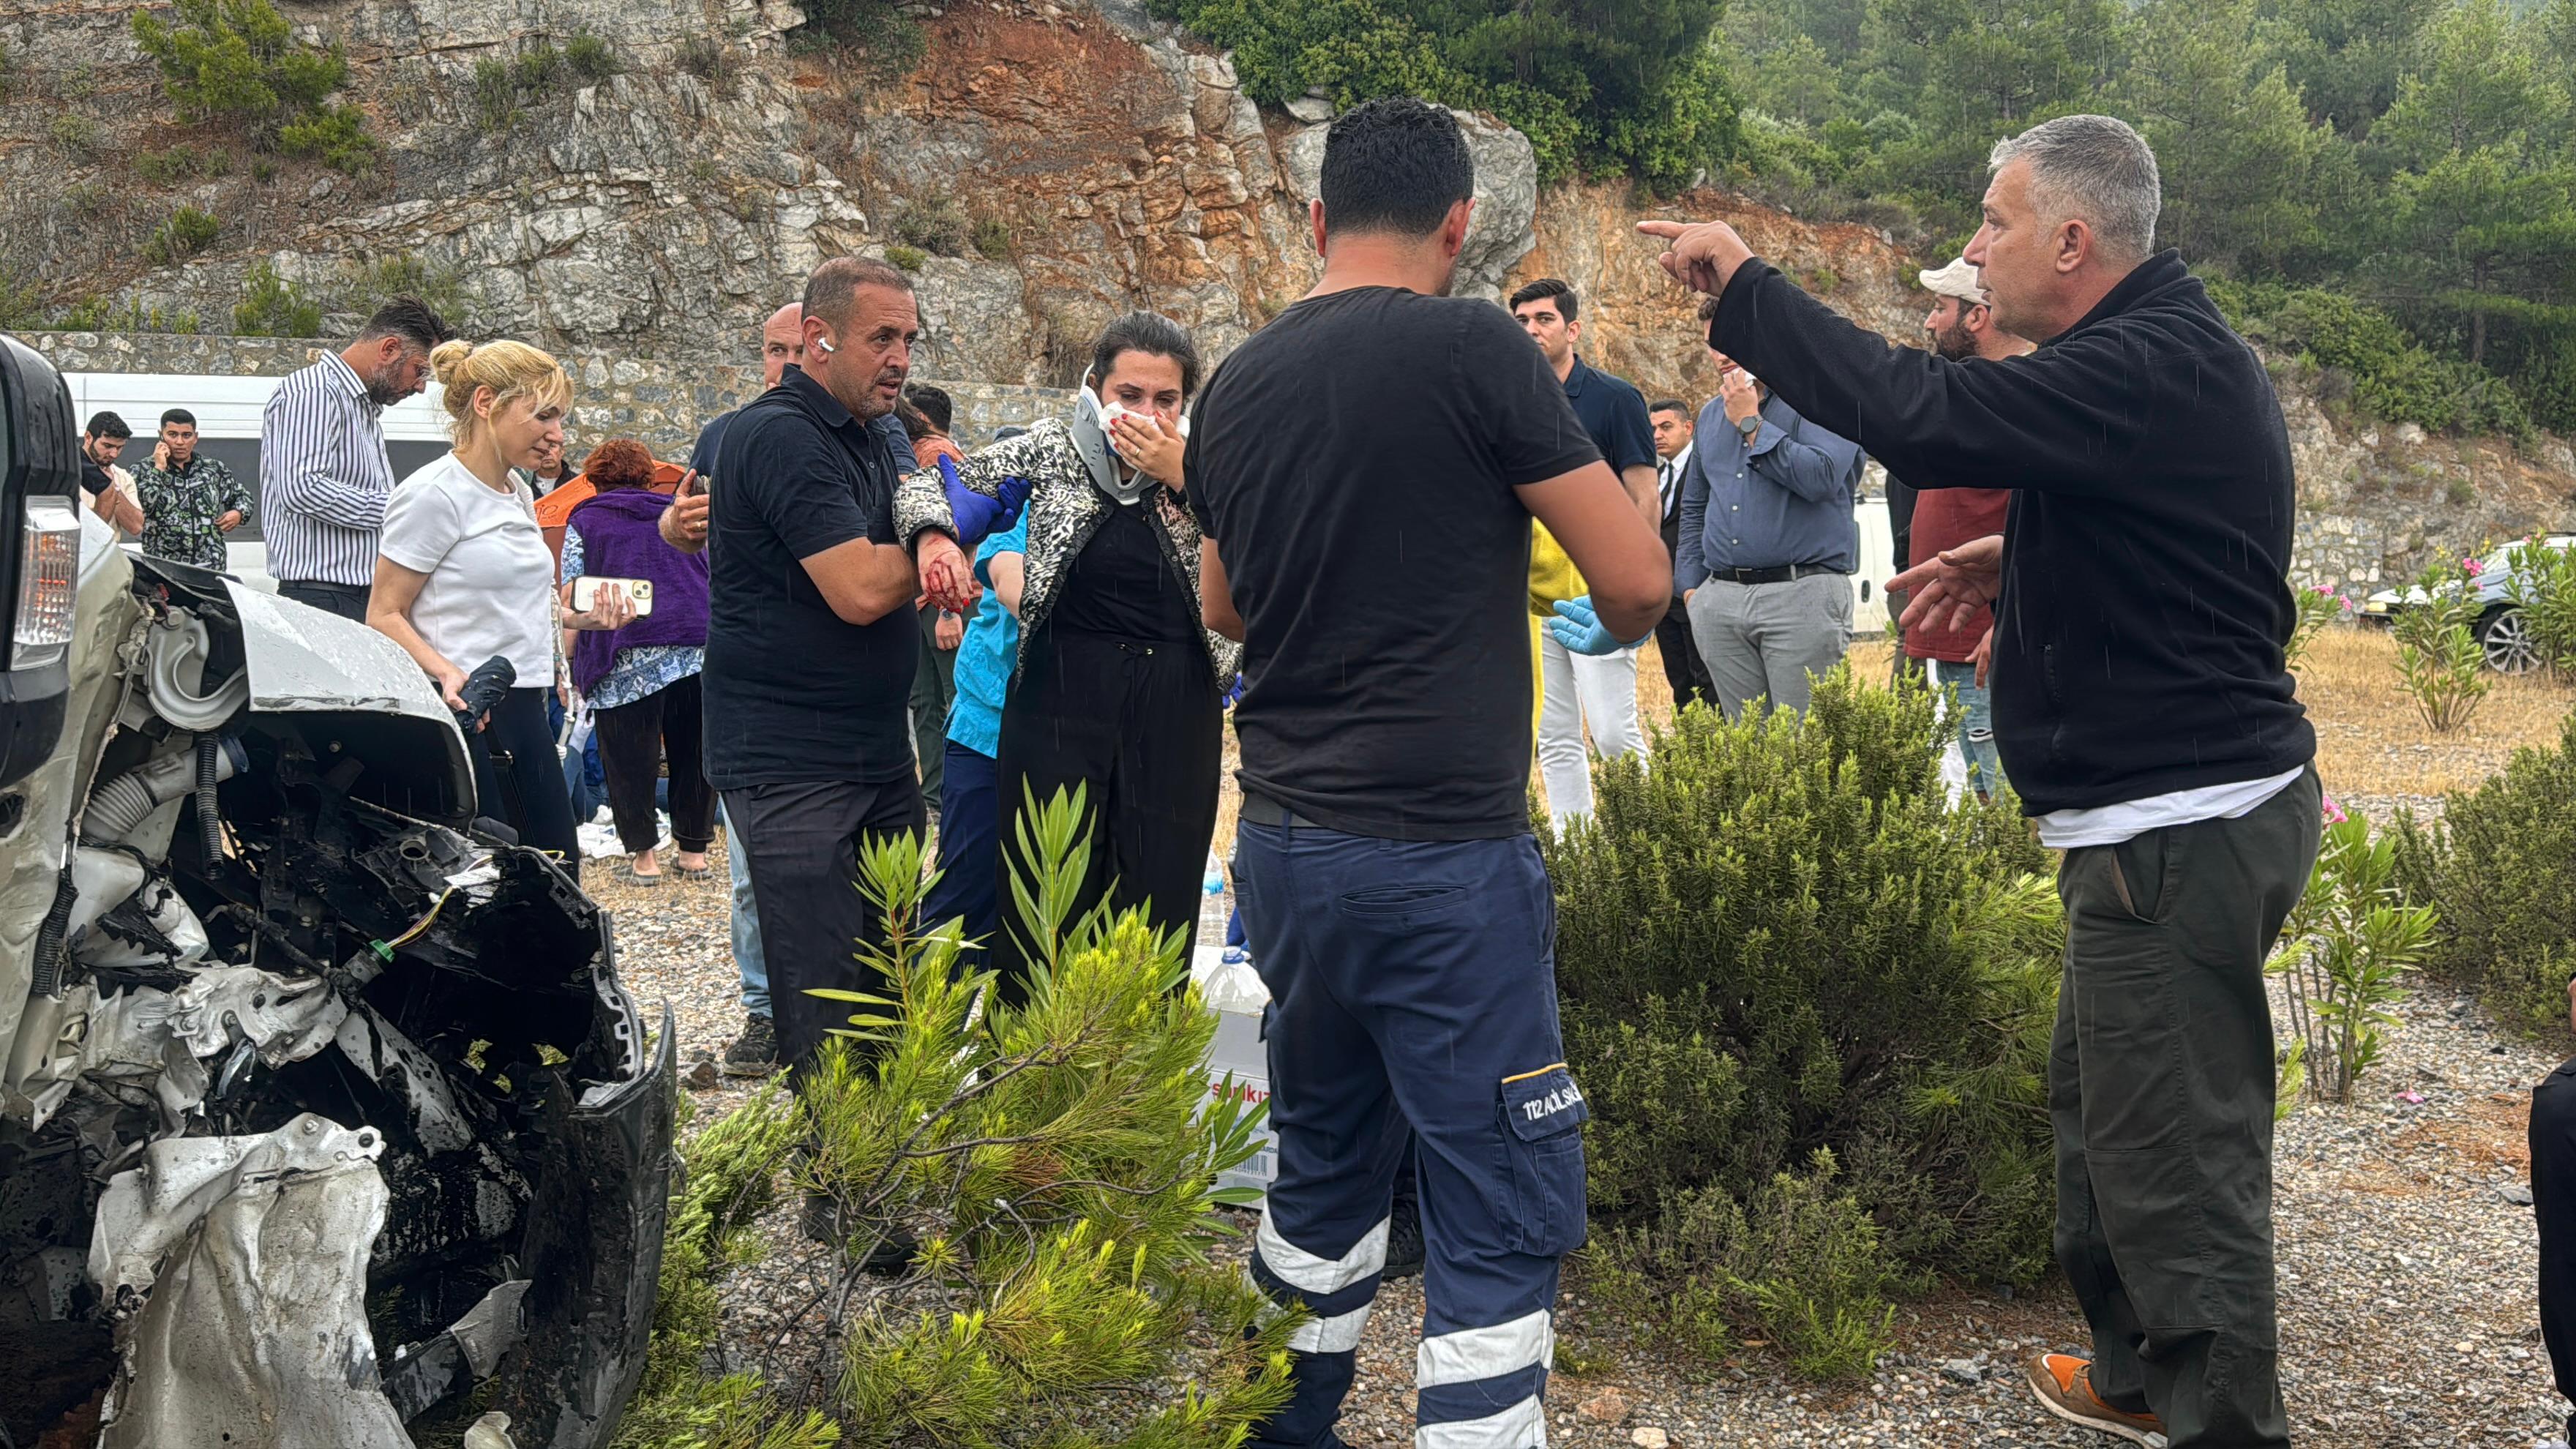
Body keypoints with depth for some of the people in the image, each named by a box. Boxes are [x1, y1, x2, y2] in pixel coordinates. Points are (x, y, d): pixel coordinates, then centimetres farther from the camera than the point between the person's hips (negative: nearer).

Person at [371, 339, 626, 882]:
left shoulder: (517, 495, 15)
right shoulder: (434, 494, -10)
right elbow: (384, 616, -12)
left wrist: (578, 617, 12)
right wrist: (446, 672, -27)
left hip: (524, 714, 9)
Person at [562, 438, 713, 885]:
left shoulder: (584, 520, 15)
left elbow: (572, 600, 4)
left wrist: (572, 664, 9)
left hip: (626, 655, -3)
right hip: (702, 643, 3)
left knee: (630, 756, 6)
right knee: (695, 750, 12)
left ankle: (643, 856, 7)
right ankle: (693, 851, 16)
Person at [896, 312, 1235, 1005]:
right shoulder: (1054, 450, 3)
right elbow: (928, 485, 6)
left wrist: (1181, 478, -14)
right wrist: (936, 538, -16)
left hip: (1174, 713, 1)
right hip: (1061, 698, -1)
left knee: (1159, 903, 5)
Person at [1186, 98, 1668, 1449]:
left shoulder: (1234, 386, 7)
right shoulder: (1472, 348, -11)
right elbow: (1639, 579, -9)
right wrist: (1610, 625, 13)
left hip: (1283, 842, 7)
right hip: (1442, 856, -7)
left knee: (1321, 1170, 21)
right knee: (1502, 1220, 0)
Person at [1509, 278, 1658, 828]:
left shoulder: (1614, 398, -2)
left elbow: (1644, 500, -4)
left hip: (1593, 590, -5)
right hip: (1530, 595, 5)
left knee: (1613, 732, -8)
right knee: (1555, 741, 8)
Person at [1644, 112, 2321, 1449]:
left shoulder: (2152, 368, -20)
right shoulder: (2174, 350, 14)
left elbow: (1922, 416, -32)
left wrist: (1743, 287, -21)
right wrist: (2013, 563, 10)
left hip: (2180, 824, -11)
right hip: (2184, 803, 11)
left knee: (2175, 1154, -3)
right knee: (2102, 1104, 22)